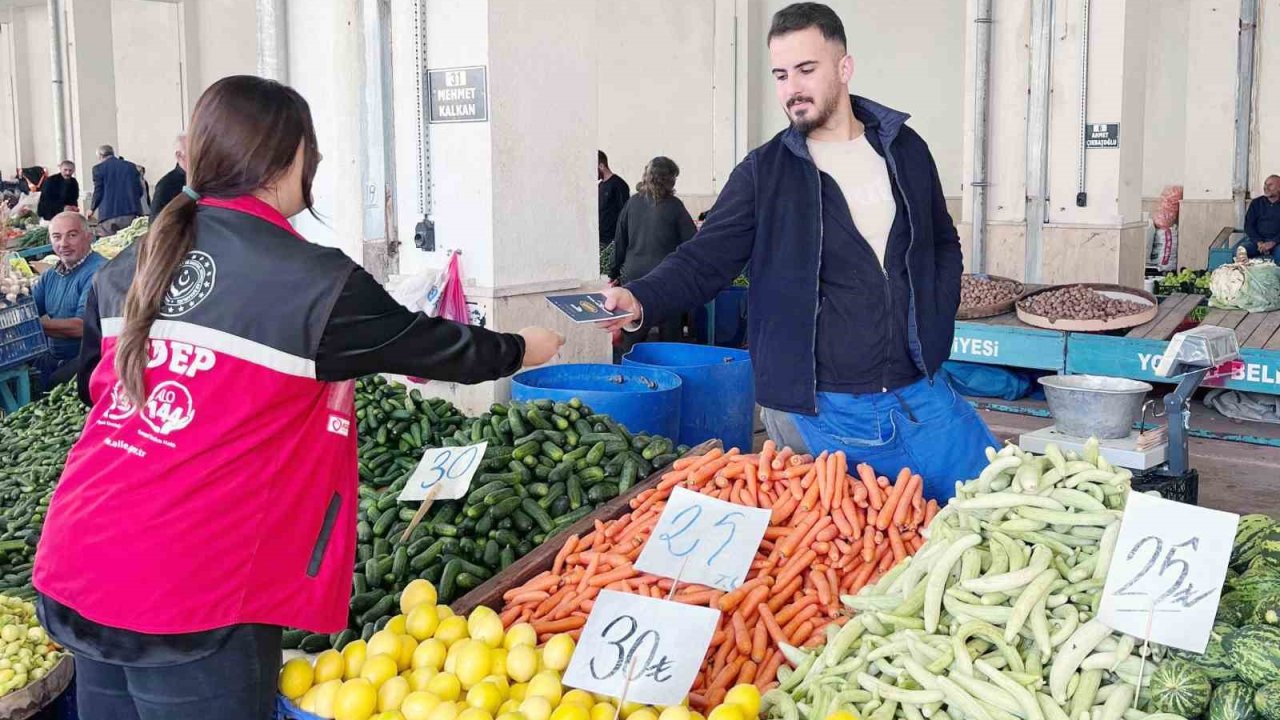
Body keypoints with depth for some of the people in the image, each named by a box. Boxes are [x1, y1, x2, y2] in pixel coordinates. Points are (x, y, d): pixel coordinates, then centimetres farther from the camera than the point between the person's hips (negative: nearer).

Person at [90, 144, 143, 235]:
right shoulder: (131, 166, 9)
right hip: (131, 213, 3)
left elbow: (98, 192, -1)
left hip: (109, 215, -3)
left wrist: (92, 208, 15)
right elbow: (139, 190, 8)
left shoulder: (99, 168, 0)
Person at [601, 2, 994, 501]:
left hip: (922, 398, 3)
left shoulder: (906, 150, 7)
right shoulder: (763, 173, -2)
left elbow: (943, 246, 18)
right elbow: (705, 259, -8)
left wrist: (935, 335, 7)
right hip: (823, 414, -3)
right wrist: (640, 300, -27)